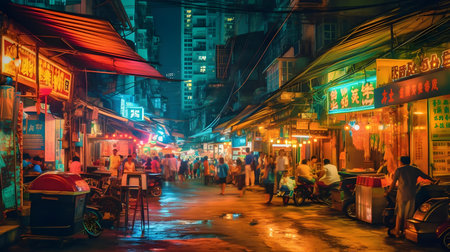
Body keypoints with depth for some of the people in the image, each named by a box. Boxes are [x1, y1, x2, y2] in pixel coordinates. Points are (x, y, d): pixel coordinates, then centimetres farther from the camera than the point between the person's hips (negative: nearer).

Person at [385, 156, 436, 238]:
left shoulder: (399, 170, -1)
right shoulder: (415, 170, 7)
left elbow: (393, 183, -2)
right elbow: (425, 176, 20)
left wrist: (388, 191, 12)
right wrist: (433, 180, 38)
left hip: (401, 194, -2)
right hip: (411, 195, 2)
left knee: (400, 214, 9)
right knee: (408, 214, 11)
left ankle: (397, 231, 10)